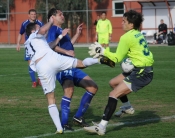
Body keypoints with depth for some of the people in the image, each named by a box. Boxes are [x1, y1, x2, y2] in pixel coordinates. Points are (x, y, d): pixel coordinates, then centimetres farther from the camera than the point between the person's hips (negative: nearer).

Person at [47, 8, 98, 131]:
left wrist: (77, 34, 32)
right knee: (69, 90, -31)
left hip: (72, 66, 10)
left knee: (93, 87, 9)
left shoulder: (61, 30, 27)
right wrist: (66, 52, -23)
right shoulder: (53, 29, -2)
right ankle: (64, 124, -32)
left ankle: (78, 117, 11)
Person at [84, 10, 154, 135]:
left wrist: (103, 51, -1)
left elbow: (117, 58, -8)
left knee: (114, 94, -15)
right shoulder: (138, 34, 12)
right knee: (113, 82, 23)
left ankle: (102, 127, -21)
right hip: (145, 69, 9)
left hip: (141, 73, -9)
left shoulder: (127, 37, -13)